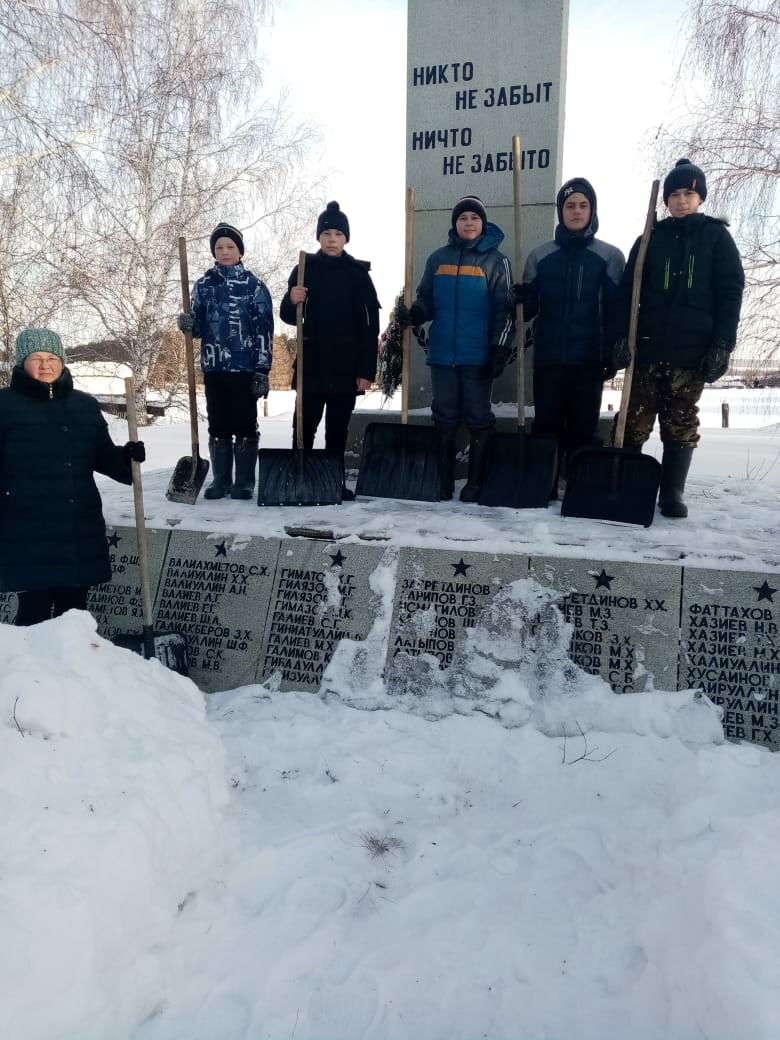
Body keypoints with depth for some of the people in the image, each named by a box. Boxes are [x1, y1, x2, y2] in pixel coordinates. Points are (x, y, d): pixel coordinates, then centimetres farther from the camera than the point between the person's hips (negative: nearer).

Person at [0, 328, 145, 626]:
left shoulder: (85, 405, 10)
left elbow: (103, 455, 15)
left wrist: (127, 456, -6)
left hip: (81, 529, 4)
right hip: (28, 533, -4)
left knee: (74, 608, 15)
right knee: (34, 610, 2)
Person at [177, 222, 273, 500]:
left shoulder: (254, 285, 0)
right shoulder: (203, 285, 10)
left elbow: (264, 330, -4)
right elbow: (199, 328, 14)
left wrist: (263, 371, -10)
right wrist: (187, 324, -10)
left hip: (245, 367, -3)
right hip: (214, 367, 4)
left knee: (245, 426, 1)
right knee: (218, 426, 8)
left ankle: (245, 482, 10)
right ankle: (221, 480, 17)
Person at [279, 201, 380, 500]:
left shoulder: (358, 273, 1)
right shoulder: (305, 268, 5)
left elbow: (371, 324, -3)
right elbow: (289, 317, 7)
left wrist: (367, 369, -9)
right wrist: (292, 301, -17)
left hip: (346, 364, -1)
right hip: (311, 363, 1)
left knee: (338, 428, 7)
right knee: (304, 425, 1)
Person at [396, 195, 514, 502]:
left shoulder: (495, 261, 2)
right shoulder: (438, 258, 11)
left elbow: (504, 310, -3)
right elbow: (427, 301, 13)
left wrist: (500, 351, -10)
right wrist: (411, 314, -9)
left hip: (477, 355, -3)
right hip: (442, 353, 3)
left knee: (477, 418, 2)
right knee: (444, 417, 8)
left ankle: (475, 481, 10)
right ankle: (443, 480, 17)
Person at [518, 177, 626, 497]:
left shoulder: (610, 256, 6)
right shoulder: (540, 255, 10)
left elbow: (616, 308, 2)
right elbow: (529, 306, 9)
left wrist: (616, 353, -7)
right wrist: (516, 301, -14)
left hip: (588, 358, -1)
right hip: (548, 357, 1)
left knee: (583, 427, 4)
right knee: (546, 424, 3)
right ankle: (542, 487, 11)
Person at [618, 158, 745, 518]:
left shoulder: (716, 236, 8)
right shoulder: (650, 238, 12)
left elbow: (730, 292, 2)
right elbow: (627, 292, 9)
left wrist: (721, 345, -8)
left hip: (692, 349, -1)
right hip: (648, 346, 1)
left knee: (681, 425, 3)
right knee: (634, 421, 0)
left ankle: (672, 492, 10)